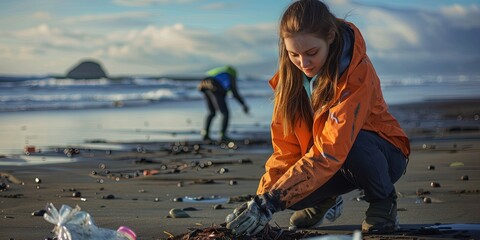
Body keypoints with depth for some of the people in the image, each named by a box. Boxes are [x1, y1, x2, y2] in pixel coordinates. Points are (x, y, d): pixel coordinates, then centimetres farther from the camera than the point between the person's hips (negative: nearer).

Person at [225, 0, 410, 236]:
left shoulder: (357, 73, -30)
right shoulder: (290, 74, -11)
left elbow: (330, 151, -38)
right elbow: (286, 147, -10)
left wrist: (270, 201, -45)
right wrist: (262, 196, -27)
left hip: (383, 155, -5)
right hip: (332, 165, 5)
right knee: (293, 192, -26)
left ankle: (383, 199, -7)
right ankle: (327, 199, 11)